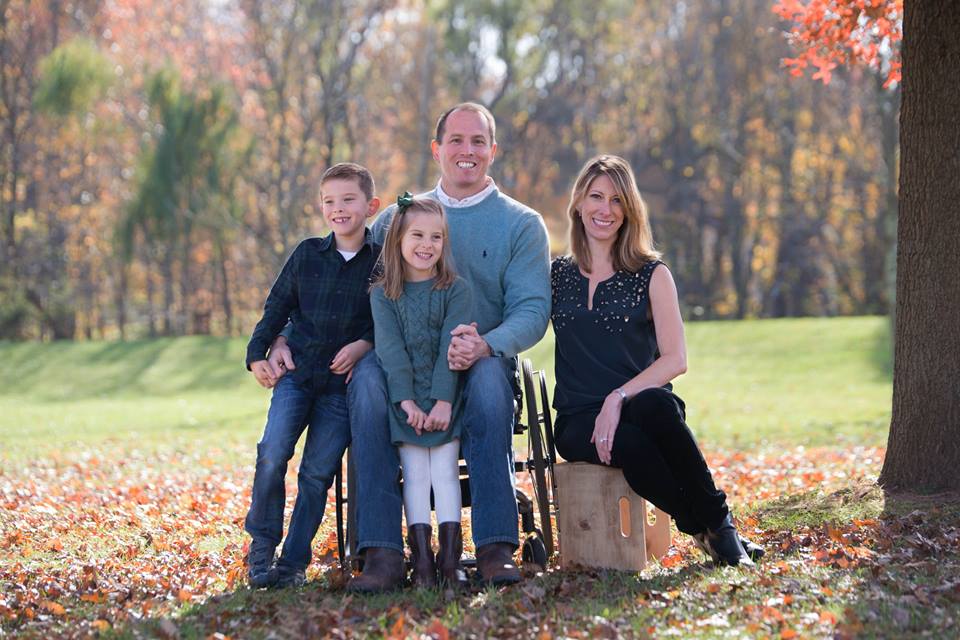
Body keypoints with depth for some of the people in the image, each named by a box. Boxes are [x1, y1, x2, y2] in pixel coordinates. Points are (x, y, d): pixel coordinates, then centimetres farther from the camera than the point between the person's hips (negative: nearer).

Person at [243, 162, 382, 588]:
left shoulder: (382, 262, 0)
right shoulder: (307, 254, 6)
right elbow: (277, 307, 14)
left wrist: (365, 344, -12)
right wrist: (257, 354, 6)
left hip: (342, 382, -1)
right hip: (297, 373, 1)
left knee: (318, 472, -2)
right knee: (272, 455, -13)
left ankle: (294, 563, 8)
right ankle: (261, 549, 3)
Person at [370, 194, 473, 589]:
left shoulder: (455, 290, 5)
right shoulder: (382, 294, 8)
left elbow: (451, 347, -6)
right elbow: (390, 349, -3)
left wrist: (443, 402, -17)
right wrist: (407, 402, -16)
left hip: (445, 397, -1)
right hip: (404, 399, 1)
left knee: (445, 470, -14)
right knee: (415, 473, -12)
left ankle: (450, 558, -18)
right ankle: (421, 560, -18)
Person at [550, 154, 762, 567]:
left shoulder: (651, 275, 8)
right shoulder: (556, 275, 15)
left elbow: (676, 359, -2)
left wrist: (619, 398, -18)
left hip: (641, 402, 0)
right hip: (579, 420, 0)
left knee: (654, 407, -40)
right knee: (631, 444, -38)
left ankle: (718, 523, -21)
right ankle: (705, 532, -17)